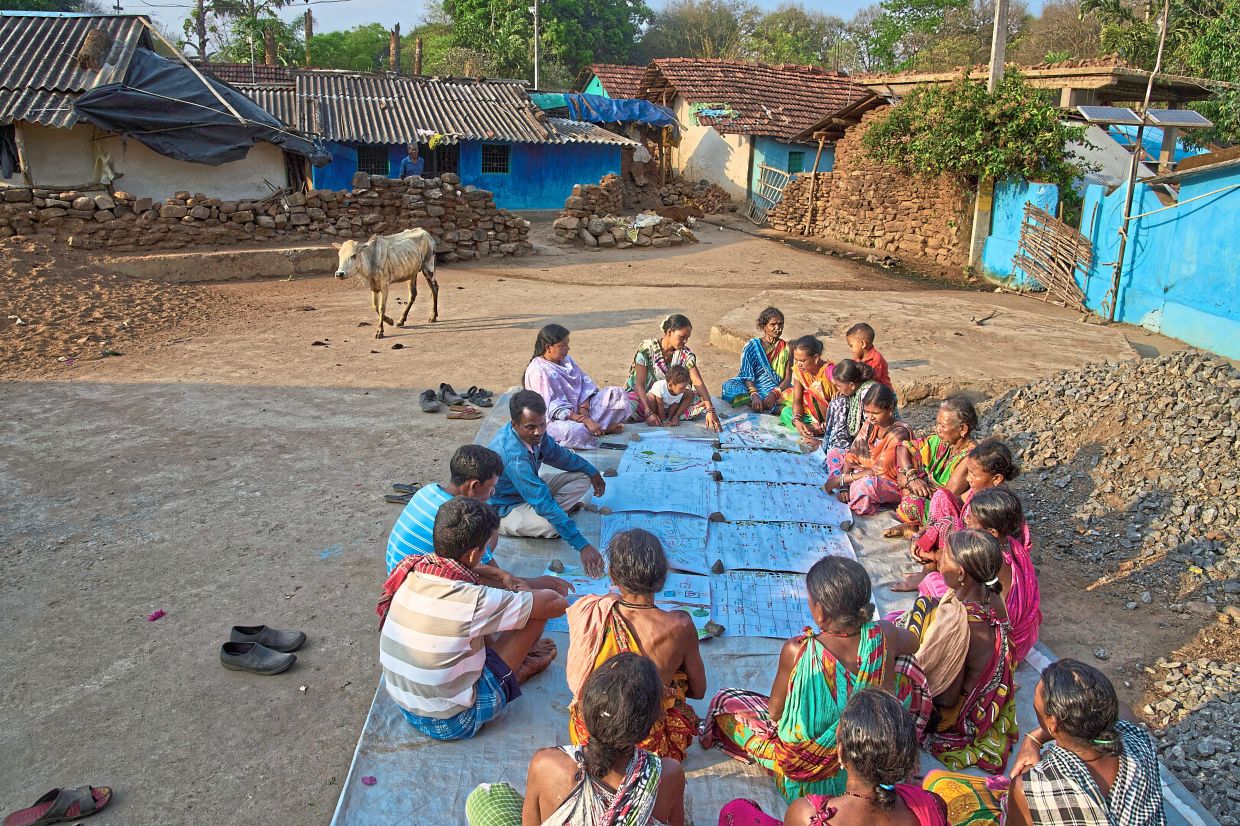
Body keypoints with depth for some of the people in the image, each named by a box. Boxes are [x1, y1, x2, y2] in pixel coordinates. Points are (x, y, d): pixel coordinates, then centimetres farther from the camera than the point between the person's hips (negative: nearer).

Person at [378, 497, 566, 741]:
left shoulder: (412, 573, -11)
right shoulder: (472, 601, -29)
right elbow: (555, 603, -19)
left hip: (403, 706, 7)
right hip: (453, 723, -7)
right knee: (537, 612, -5)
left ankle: (522, 659, 27)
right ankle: (524, 667, 22)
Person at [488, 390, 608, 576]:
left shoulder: (533, 433, -13)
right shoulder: (514, 456, -38)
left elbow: (555, 454, 10)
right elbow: (543, 503, -39)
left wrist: (591, 470, 8)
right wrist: (582, 545, -40)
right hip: (504, 510, -9)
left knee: (583, 477, -1)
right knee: (552, 526, -36)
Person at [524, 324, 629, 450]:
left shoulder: (566, 360, 9)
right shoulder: (537, 371, -17)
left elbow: (585, 384, 7)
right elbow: (554, 407, -23)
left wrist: (583, 409, -13)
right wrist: (585, 420, -29)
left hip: (580, 409, 8)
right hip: (556, 419, -8)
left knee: (618, 393, -2)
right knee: (575, 431, -43)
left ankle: (598, 427, -18)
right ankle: (603, 428, -15)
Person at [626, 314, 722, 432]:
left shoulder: (685, 354, -8)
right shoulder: (647, 348, -19)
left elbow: (698, 383, -16)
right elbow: (639, 384, -20)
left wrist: (710, 410, -31)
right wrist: (648, 412, -33)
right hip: (644, 395, -4)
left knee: (702, 401, -18)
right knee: (626, 405, -38)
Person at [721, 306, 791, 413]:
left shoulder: (785, 348, 7)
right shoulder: (752, 346, 3)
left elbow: (787, 378, 0)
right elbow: (747, 375, -8)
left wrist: (774, 393, -20)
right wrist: (754, 395, -27)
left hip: (778, 390, 0)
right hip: (754, 388, 0)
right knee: (730, 386, -30)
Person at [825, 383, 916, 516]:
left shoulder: (899, 433, -23)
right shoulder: (870, 424, -3)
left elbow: (878, 471, -25)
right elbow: (852, 455, -4)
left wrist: (842, 479, -22)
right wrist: (843, 487, -17)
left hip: (896, 485, -8)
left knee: (865, 484, -38)